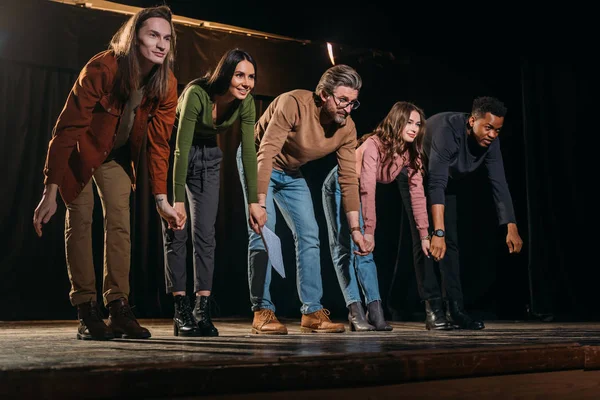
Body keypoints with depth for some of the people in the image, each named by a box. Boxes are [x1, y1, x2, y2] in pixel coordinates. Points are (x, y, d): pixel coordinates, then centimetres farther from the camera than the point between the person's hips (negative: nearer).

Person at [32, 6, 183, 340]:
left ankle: (119, 308, 0)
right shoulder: (102, 69, -32)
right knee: (81, 218, -9)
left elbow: (159, 143, -13)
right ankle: (87, 312, -6)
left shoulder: (166, 86, -18)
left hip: (118, 156, 4)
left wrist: (162, 199, -18)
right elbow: (67, 129, -32)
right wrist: (50, 191, -34)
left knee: (120, 222, -3)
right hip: (80, 151, -4)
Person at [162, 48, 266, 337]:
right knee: (176, 231, -6)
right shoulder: (196, 94, -31)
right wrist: (178, 200, -32)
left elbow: (249, 151, -14)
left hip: (208, 157, 4)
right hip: (175, 156, -4)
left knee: (205, 232, -3)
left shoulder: (246, 102, -17)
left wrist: (254, 201, -17)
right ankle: (181, 311, -1)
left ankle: (203, 310, -1)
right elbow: (181, 148, -31)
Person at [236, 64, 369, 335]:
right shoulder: (294, 103, -33)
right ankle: (262, 312, -10)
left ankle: (312, 312, 4)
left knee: (309, 235, -1)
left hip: (291, 173, 6)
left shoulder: (347, 129, -15)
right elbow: (266, 153, -37)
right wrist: (260, 203, -42)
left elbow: (348, 179, -10)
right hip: (256, 161, -6)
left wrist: (355, 228, -12)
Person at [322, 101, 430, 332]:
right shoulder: (373, 145, -33)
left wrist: (424, 235, -20)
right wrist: (369, 231, -43)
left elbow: (417, 194, -17)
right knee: (345, 249, -10)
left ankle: (375, 312, -4)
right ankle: (355, 311, -14)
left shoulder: (411, 154, -15)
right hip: (338, 188, -6)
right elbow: (367, 190, -39)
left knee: (364, 251, 1)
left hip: (359, 194, 6)